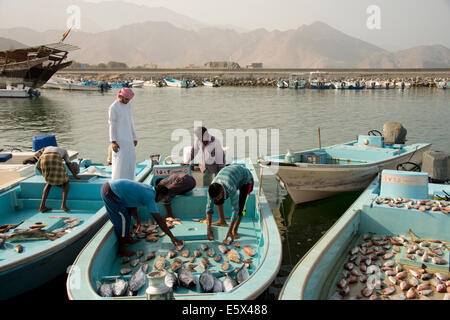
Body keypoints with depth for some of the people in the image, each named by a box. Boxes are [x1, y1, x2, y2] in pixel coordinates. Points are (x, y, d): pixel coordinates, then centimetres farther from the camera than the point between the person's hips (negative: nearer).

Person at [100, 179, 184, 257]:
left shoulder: (147, 188, 12)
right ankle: (121, 250, 6)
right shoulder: (150, 197, -13)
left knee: (127, 214, 20)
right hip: (110, 193, -10)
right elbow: (159, 220, -15)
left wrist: (137, 220, 22)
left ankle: (128, 239, 32)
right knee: (123, 218, -4)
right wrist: (172, 237, -11)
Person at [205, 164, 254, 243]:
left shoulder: (231, 189, -44)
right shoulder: (212, 189, -28)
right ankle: (222, 221, 15)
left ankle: (234, 231, -11)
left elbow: (235, 210, -39)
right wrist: (208, 228, -24)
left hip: (246, 179, -6)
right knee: (218, 200, -1)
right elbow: (209, 207, -21)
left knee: (240, 205, -21)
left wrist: (229, 232, -35)